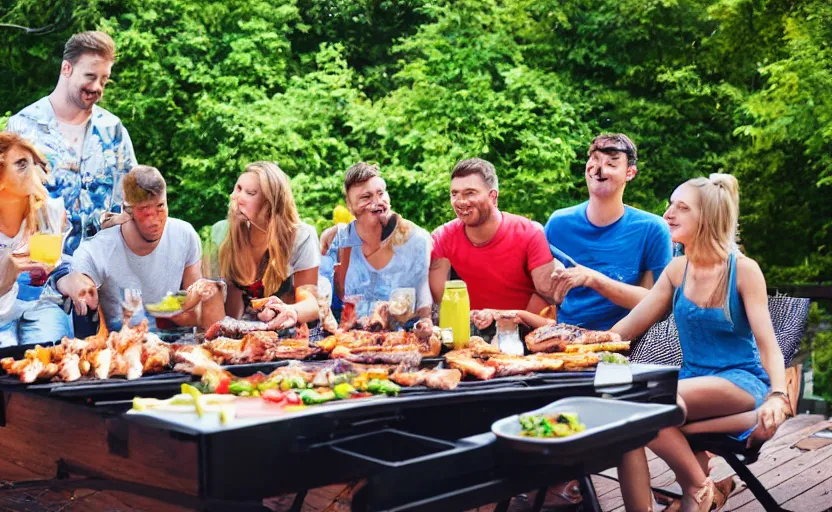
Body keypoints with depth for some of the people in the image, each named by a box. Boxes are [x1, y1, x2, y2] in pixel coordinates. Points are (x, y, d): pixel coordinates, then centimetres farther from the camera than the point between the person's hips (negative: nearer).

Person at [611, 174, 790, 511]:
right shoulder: (678, 269, 5)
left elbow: (768, 344, -13)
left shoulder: (743, 270, -8)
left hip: (742, 383, -4)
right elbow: (627, 328, 4)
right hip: (694, 381, 4)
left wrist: (777, 395, -32)